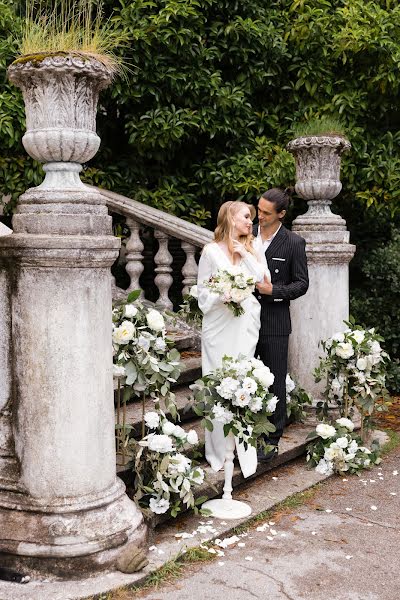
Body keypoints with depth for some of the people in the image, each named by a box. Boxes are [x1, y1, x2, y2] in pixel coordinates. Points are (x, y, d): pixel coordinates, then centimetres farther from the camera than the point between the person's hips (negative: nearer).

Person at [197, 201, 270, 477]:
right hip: (220, 325, -3)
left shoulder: (252, 249, 12)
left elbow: (262, 280, 1)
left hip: (246, 325, 3)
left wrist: (245, 255, -5)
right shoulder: (212, 251, 1)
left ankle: (244, 451, 8)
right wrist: (222, 295, -14)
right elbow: (203, 291, 4)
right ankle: (219, 451, 9)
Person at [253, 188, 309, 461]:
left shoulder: (294, 243, -6)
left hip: (274, 322, -4)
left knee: (274, 382, 5)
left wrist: (274, 290, -16)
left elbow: (301, 284, -2)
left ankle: (272, 440, 16)